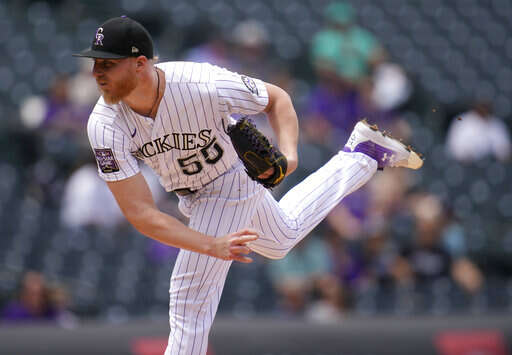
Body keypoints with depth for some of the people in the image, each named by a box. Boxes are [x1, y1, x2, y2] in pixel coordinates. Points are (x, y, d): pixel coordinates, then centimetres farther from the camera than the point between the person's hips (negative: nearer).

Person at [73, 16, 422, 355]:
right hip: (192, 195, 4)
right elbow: (139, 212, -31)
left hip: (234, 177, -4)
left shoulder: (203, 85, -37)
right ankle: (361, 155, 44)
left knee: (192, 293, -12)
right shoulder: (105, 126, -30)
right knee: (282, 238, 30)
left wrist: (289, 154, -35)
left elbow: (276, 98, -17)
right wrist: (212, 245, -42)